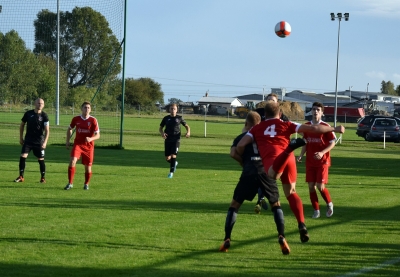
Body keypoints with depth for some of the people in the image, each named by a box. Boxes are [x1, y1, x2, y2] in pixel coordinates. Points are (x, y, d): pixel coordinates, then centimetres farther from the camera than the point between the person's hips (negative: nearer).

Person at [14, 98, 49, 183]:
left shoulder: (44, 116, -5)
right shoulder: (28, 113, 0)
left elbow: (47, 130, -8)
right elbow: (22, 125, 12)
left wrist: (45, 142, -19)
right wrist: (21, 138, 10)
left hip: (39, 141, -1)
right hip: (28, 140, 1)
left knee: (41, 159, 3)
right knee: (22, 156, -11)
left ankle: (43, 178, 18)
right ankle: (21, 177, -2)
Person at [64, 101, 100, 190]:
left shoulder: (93, 120, -6)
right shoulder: (76, 119, 1)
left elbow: (98, 135, -8)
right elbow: (70, 129, 20)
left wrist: (90, 139, -27)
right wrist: (67, 141, 14)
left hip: (88, 146, -1)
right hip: (77, 144, 1)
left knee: (88, 166, 4)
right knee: (72, 161, -20)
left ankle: (86, 184, 28)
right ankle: (70, 183, -12)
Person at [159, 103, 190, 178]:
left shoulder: (179, 118, 3)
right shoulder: (166, 118, 5)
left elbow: (187, 126, 13)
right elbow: (160, 128, 11)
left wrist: (188, 132, -8)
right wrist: (162, 133, -11)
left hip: (176, 140, -2)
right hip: (168, 140, 2)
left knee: (173, 156, -16)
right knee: (167, 158, 2)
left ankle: (171, 172, -8)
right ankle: (174, 163, 35)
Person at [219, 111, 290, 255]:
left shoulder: (241, 137, 15)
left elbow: (233, 153, -3)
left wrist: (244, 162, 12)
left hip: (249, 173, -1)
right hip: (267, 171, 1)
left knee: (235, 204, 13)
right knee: (275, 204, 16)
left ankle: (227, 240, 6)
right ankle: (281, 238, -3)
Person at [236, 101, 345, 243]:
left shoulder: (257, 128, 25)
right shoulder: (286, 125, 26)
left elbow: (240, 145, 13)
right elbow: (313, 128, 21)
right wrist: (334, 129, 30)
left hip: (271, 159, -3)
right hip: (289, 160, 3)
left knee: (273, 175, -39)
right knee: (291, 192, 22)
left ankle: (291, 146, -60)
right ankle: (302, 225, 10)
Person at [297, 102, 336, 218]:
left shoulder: (325, 126, -9)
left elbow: (333, 142, -7)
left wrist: (322, 153, -20)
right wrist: (301, 155, 0)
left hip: (322, 161, -4)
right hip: (310, 161, 4)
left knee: (320, 186, -9)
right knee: (311, 186, 0)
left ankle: (329, 204, 18)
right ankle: (316, 210, 13)